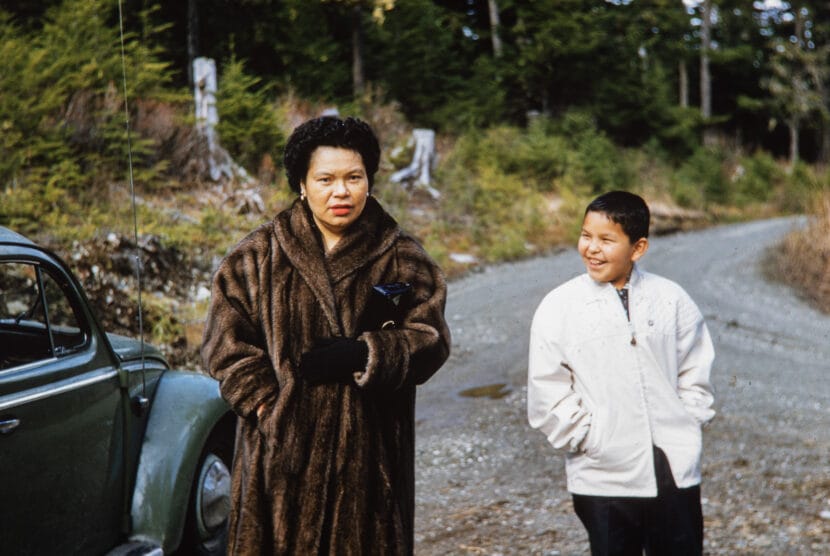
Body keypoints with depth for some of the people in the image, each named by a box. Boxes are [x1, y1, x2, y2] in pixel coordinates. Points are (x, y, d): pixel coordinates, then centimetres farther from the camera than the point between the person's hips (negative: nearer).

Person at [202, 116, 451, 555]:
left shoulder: (402, 259, 3)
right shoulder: (258, 256, 3)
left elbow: (431, 341, -2)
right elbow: (225, 341, 1)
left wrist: (362, 355, -17)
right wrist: (266, 403, -11)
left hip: (368, 450, 0)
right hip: (282, 447, 0)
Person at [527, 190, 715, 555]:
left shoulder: (671, 299, 1)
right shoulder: (558, 308, -5)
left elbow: (695, 373, 9)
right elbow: (548, 395, -5)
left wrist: (686, 427, 0)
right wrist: (590, 440, -8)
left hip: (676, 473, 2)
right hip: (603, 479, -2)